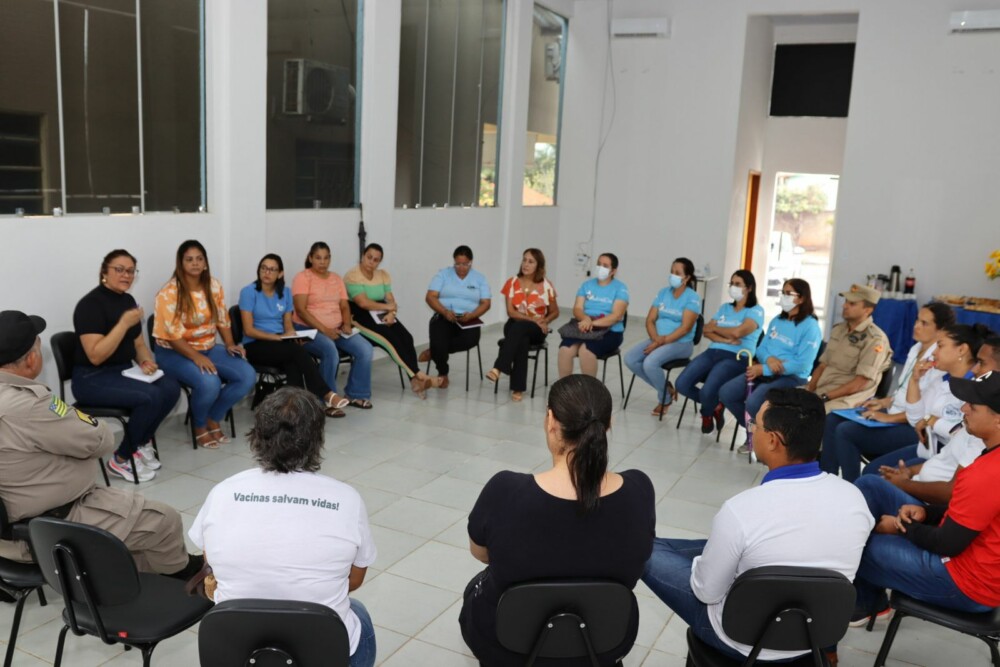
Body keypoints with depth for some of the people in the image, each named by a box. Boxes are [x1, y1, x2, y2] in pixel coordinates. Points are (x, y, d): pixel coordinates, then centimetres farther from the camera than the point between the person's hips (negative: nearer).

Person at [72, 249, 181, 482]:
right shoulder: (90, 304, -16)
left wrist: (146, 361, -4)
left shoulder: (128, 300, 9)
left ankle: (142, 443, 5)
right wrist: (125, 323, -26)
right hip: (92, 378, -7)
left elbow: (138, 343, 18)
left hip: (123, 370, 7)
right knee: (151, 397, -28)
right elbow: (95, 356, -23)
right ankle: (121, 460, -9)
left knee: (171, 388, -17)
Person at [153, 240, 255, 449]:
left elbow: (222, 319, 10)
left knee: (247, 376, -16)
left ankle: (213, 419, 3)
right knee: (209, 383, -34)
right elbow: (172, 335, -19)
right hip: (175, 353, -6)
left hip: (209, 348, 6)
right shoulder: (169, 293, -15)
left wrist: (230, 344, -7)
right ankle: (199, 427, -3)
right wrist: (196, 357, -28)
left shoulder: (214, 286, 3)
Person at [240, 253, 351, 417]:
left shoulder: (285, 292, 9)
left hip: (280, 344, 4)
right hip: (255, 346, -4)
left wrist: (291, 335, -13)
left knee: (293, 364, -33)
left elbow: (288, 324, 12)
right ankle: (326, 395, -29)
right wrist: (279, 337, -20)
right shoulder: (249, 292, -6)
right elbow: (248, 330, -11)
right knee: (298, 351, -30)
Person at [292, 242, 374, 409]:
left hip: (336, 329, 6)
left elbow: (345, 306, 12)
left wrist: (347, 325, -10)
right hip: (309, 329, -6)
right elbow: (301, 310, -14)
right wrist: (324, 330, -22)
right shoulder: (303, 277, -4)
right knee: (331, 351, -35)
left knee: (365, 350, -16)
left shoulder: (336, 279, 15)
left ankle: (356, 394, -3)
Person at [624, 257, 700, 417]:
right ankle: (666, 388, 2)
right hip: (658, 339, 7)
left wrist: (662, 342, -21)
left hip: (681, 343, -7)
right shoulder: (663, 292, 9)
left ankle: (665, 397, -1)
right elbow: (650, 320, 5)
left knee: (650, 363, -30)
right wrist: (655, 338, -14)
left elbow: (685, 328, -17)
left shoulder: (692, 298, -9)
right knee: (630, 359, -14)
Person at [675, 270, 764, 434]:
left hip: (737, 358, -6)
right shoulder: (724, 307, 20)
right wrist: (725, 339, -11)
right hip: (713, 352, 6)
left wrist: (716, 327, 1)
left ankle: (707, 414, 9)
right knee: (682, 384, -15)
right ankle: (715, 405, 11)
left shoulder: (756, 311, 1)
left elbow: (737, 332, -17)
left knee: (707, 391, -30)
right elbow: (706, 330, 7)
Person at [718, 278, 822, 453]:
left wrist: (764, 369, -21)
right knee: (725, 393, -8)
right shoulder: (777, 321, 14)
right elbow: (762, 348, 13)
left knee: (753, 403, -31)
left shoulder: (810, 327, -10)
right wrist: (769, 359, -14)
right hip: (765, 371, 8)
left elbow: (802, 365, -18)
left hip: (792, 378, -7)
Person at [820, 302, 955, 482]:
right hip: (894, 411, 10)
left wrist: (889, 418, -21)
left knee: (845, 432, -23)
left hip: (912, 426, -10)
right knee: (833, 420, -1)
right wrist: (884, 402, 8)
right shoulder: (915, 350, 11)